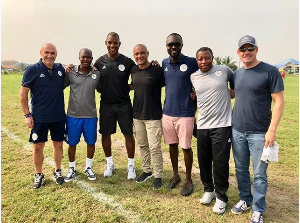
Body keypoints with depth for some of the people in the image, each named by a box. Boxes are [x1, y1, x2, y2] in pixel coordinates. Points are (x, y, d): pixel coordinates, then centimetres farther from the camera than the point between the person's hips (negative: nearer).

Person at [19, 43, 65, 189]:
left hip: (58, 116, 3)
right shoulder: (32, 70, -7)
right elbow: (23, 93, -3)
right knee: (38, 146, 7)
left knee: (58, 144, 11)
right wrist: (27, 115, -7)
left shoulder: (60, 69, 2)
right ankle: (39, 175, 26)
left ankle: (57, 171, 30)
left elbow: (64, 85, 19)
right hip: (39, 117, -2)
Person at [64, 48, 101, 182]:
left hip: (91, 115, 2)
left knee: (91, 142, 11)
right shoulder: (71, 73, -5)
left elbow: (101, 89, 15)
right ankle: (72, 169, 31)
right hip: (73, 115, -1)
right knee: (72, 143, 10)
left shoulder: (97, 74, 1)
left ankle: (88, 168, 32)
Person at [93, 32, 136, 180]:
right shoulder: (100, 62, 2)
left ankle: (131, 165, 18)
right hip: (106, 105, 2)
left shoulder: (127, 62, -4)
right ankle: (109, 164, 28)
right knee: (105, 134, 9)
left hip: (124, 104, -2)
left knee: (128, 134, 1)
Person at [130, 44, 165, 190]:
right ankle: (146, 171, 32)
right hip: (137, 115, 6)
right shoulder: (133, 71, 6)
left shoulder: (157, 70, -10)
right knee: (142, 145, 16)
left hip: (153, 116, -6)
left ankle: (158, 176, 14)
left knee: (154, 147, -2)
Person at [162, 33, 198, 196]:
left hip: (185, 113, -4)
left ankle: (188, 180, 24)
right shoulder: (164, 63, 6)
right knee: (172, 145, 16)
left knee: (186, 148, 5)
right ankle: (175, 176, 34)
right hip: (167, 112, 5)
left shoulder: (191, 63, -8)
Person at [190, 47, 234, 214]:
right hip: (202, 126, 4)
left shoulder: (224, 70, -3)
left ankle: (221, 197, 22)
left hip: (222, 125, -3)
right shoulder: (193, 77, 6)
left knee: (220, 162, 1)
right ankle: (209, 190, 36)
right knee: (204, 161, 13)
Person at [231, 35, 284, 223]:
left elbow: (279, 101, -10)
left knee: (259, 174, 5)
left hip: (259, 133, -5)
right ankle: (245, 200, 36)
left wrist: (272, 130, -16)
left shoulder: (270, 71, -8)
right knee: (241, 169, 16)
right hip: (237, 131, 5)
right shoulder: (237, 73, 9)